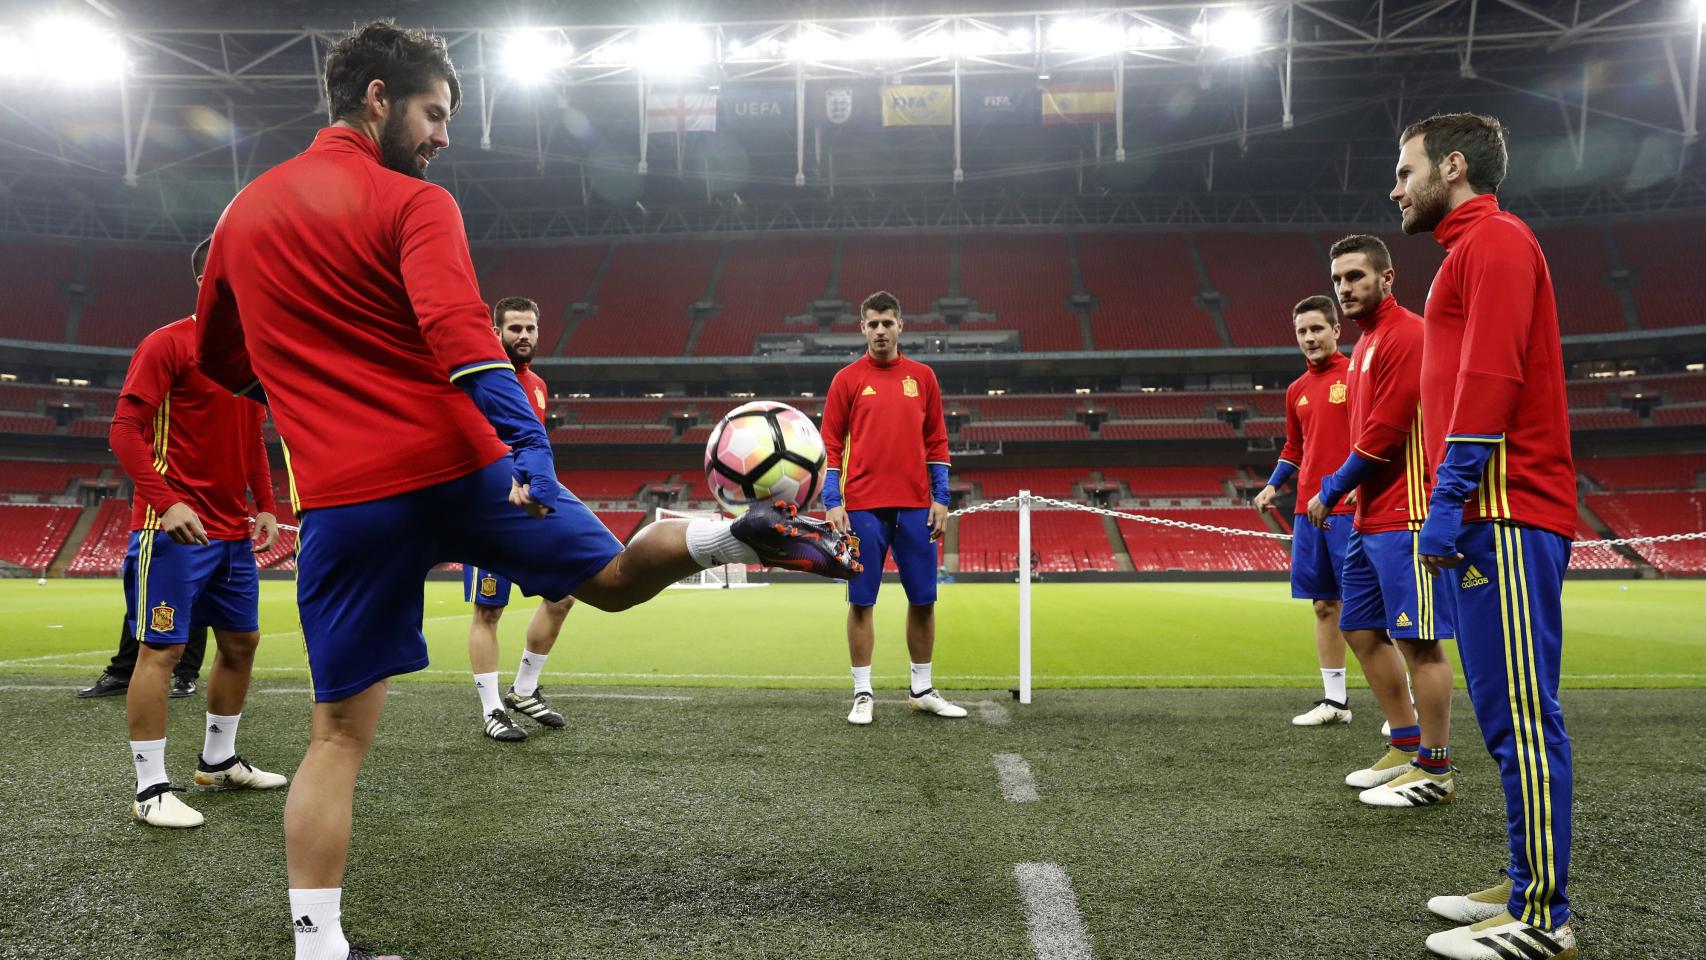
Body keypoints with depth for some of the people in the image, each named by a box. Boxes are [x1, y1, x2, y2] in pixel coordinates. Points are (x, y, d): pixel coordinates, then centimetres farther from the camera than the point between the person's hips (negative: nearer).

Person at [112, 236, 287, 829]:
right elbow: (125, 430, -13)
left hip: (234, 534, 8)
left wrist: (265, 507, 11)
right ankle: (151, 790, 3)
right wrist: (166, 502, -23)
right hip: (175, 528, -8)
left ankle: (219, 762, 28)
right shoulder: (168, 344, -8)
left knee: (241, 641, 13)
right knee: (161, 649, -4)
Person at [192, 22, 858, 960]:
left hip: (339, 501, 4)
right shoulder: (412, 205, -3)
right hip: (457, 466, -4)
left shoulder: (240, 215, 16)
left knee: (339, 733, 9)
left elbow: (219, 361, 28)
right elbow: (460, 334, -21)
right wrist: (528, 447, -31)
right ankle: (735, 534, -10)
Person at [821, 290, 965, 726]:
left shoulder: (922, 377, 10)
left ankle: (922, 690, 20)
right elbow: (830, 444, 1)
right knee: (861, 601, 1)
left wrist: (941, 499, 4)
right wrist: (832, 503, -7)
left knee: (923, 599, 6)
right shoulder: (847, 379, 3)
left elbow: (936, 442, 12)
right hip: (863, 507, -2)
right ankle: (863, 694, 10)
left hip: (915, 507, 2)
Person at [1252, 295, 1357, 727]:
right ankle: (1334, 700, 18)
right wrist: (1273, 485, 12)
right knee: (1324, 605, 9)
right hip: (1308, 511, 6)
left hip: (1352, 510, -6)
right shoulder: (1297, 390, 16)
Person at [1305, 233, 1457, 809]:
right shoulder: (1366, 343, 19)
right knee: (1361, 630, 14)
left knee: (1417, 640, -4)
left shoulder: (1406, 335, -11)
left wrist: (1331, 491, -8)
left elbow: (1385, 433, -18)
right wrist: (1340, 492, 10)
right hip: (1369, 518, 10)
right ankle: (1406, 747, 25)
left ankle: (1434, 771, 5)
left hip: (1404, 515, -10)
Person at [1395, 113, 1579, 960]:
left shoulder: (1495, 241, -6)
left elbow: (1489, 381, -17)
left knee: (1521, 716, -8)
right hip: (1486, 516, 10)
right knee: (1508, 716, 13)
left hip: (1505, 516, -10)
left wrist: (1451, 501, -20)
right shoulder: (1475, 248, 24)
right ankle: (1528, 888, 21)